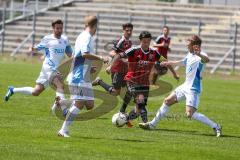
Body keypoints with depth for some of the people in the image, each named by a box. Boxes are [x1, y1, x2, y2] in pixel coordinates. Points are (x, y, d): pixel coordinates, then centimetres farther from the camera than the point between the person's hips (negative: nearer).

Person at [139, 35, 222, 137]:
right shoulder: (190, 55, 9)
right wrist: (169, 63, 44)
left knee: (190, 114, -20)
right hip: (186, 86, 10)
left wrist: (199, 54, -65)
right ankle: (152, 124, 30)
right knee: (167, 101, 16)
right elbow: (183, 62, 30)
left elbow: (207, 60, -44)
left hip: (193, 89, -10)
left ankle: (215, 127, -12)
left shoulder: (200, 56, -19)